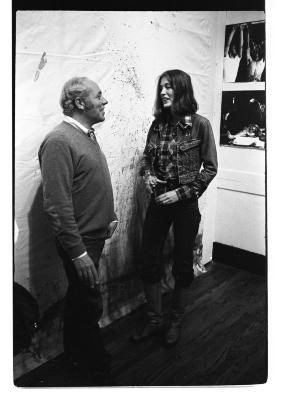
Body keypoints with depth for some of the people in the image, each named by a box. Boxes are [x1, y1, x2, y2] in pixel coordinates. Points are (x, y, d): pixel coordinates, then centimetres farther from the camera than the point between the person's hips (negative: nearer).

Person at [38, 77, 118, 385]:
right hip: (79, 241, -9)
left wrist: (110, 217, 18)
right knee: (90, 304, 5)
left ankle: (74, 352, 43)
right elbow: (57, 205, -25)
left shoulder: (87, 134, 10)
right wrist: (78, 252, -24)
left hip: (94, 235, 9)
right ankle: (96, 369, 28)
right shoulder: (59, 141, -21)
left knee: (79, 296, 22)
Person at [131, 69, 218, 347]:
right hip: (158, 200, 4)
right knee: (148, 261, 7)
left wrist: (180, 193, -13)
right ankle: (154, 319, 29)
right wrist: (147, 174, -6)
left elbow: (210, 168, -7)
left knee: (182, 264, 10)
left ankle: (176, 322, 32)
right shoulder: (158, 124, 5)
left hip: (185, 203, -4)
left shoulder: (200, 124, -8)